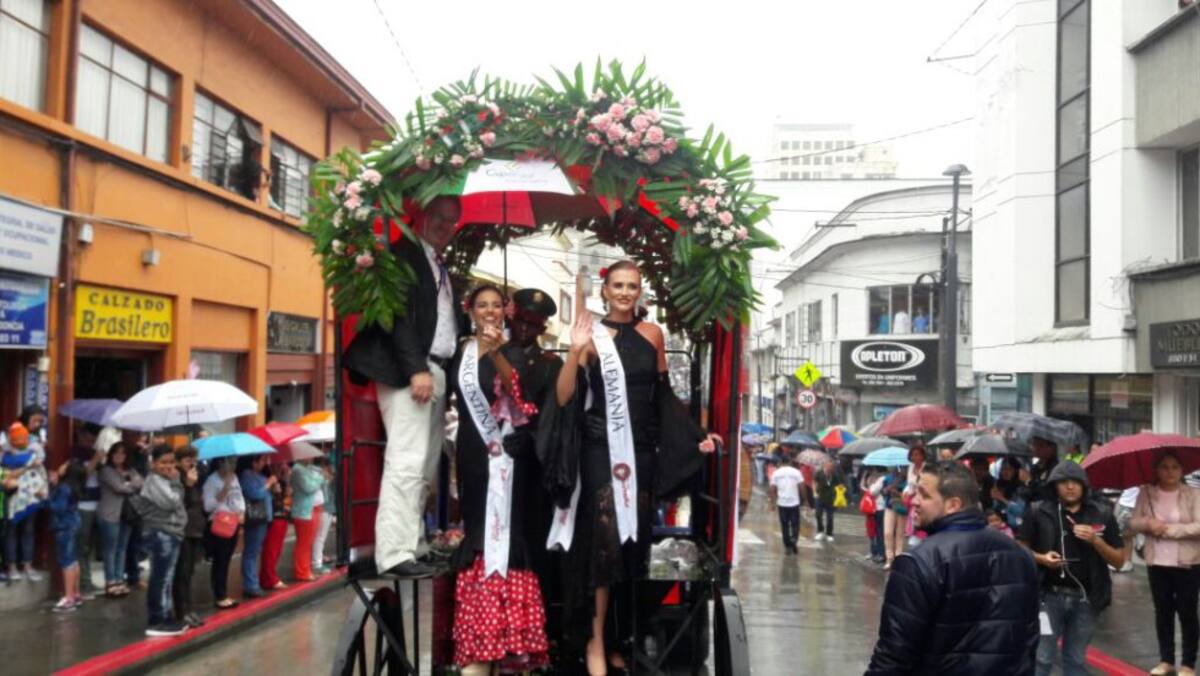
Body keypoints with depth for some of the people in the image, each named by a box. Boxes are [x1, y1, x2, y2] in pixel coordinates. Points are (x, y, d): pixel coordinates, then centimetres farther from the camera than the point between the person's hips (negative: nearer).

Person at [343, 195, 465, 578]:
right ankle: (395, 553, -12)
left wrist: (449, 375, 9)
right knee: (406, 463, -13)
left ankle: (413, 543, 10)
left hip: (437, 373, 9)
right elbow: (399, 315, -12)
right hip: (409, 372, -9)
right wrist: (417, 369, -19)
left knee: (424, 469, 6)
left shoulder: (443, 270, 24)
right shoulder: (404, 255, -1)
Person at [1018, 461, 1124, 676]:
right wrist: (1041, 558, -14)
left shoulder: (1102, 514, 2)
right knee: (1041, 658, -1)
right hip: (1049, 595, -2)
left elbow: (1118, 561, 4)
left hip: (1085, 598, 2)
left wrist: (1095, 540, -12)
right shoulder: (1039, 512, -3)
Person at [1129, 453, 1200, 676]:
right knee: (1162, 612, 13)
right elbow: (1133, 522, 0)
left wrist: (1169, 529, -19)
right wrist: (1148, 523, -20)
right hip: (1156, 562, 3)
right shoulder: (1146, 493, 2)